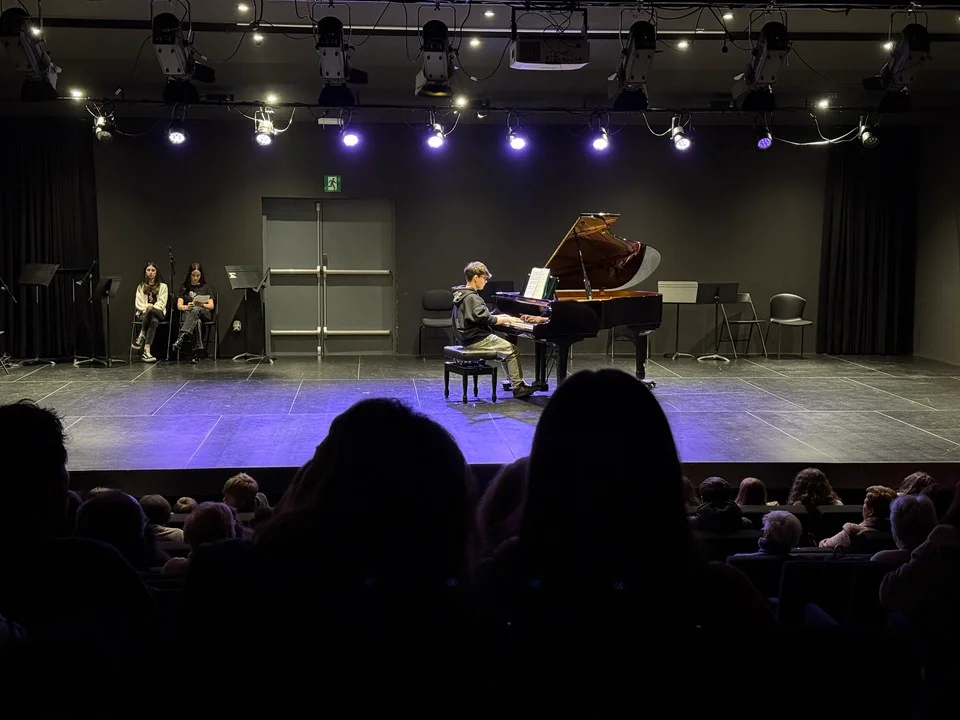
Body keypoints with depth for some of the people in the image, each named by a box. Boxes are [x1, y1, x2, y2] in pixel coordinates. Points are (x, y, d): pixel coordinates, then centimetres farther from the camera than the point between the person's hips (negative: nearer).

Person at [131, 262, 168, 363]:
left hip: (158, 312, -1)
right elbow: (138, 303, 11)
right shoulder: (141, 287, 23)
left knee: (151, 311, -42)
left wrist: (151, 308, -14)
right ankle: (146, 350, -46)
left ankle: (141, 336, -41)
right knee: (153, 321, -39)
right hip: (143, 313, 1)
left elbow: (162, 303, 2)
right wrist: (146, 308, -10)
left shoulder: (162, 286, 16)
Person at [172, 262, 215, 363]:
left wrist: (201, 305, -13)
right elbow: (179, 306, 9)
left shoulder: (206, 288, 20)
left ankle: (181, 338, -56)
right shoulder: (184, 288, 21)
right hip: (188, 314, 0)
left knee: (196, 310, -40)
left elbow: (211, 306, 9)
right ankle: (196, 351, -51)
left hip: (205, 314, 0)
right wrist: (187, 307, -15)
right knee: (197, 321, -40)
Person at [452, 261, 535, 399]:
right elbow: (487, 319, -25)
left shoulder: (461, 294, 12)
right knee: (512, 350, -10)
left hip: (469, 337, 11)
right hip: (477, 340, -11)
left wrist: (502, 318, 14)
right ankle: (518, 387, -8)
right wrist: (507, 319, -12)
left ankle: (513, 381, 24)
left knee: (506, 347, 23)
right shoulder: (472, 298, -20)